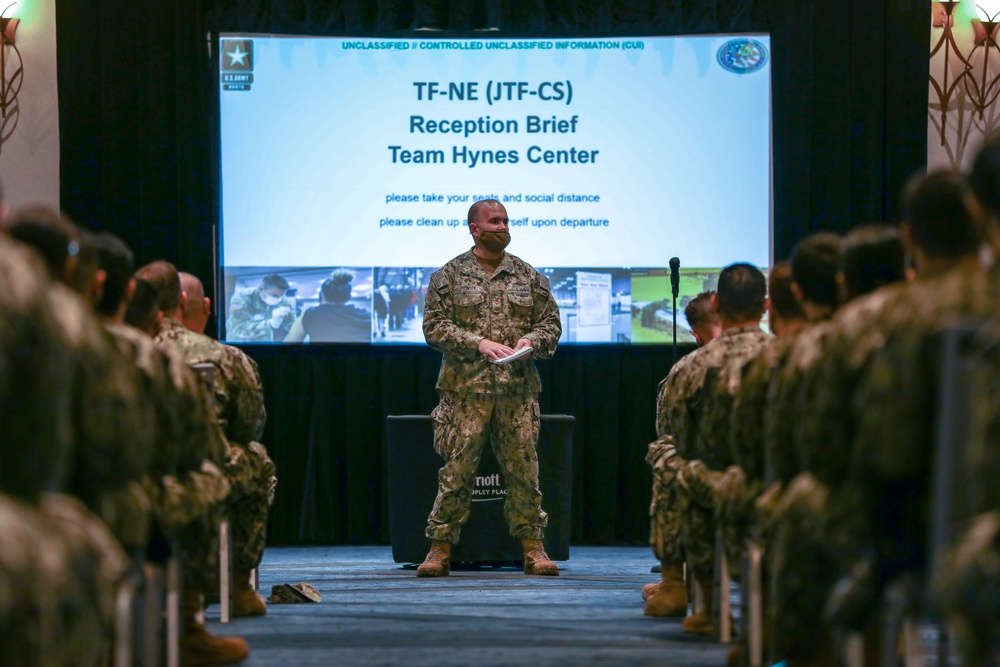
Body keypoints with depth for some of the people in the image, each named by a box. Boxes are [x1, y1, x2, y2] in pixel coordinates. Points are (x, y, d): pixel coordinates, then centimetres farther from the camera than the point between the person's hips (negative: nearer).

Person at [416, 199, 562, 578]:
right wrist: (479, 343, -14)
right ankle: (441, 548, 4)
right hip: (466, 390, -2)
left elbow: (551, 322, 15)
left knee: (523, 468, 2)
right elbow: (435, 326, -3)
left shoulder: (528, 276, 13)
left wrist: (532, 341, -6)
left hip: (518, 390, 2)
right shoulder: (449, 276, 4)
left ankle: (532, 546, 7)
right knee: (457, 468, -3)